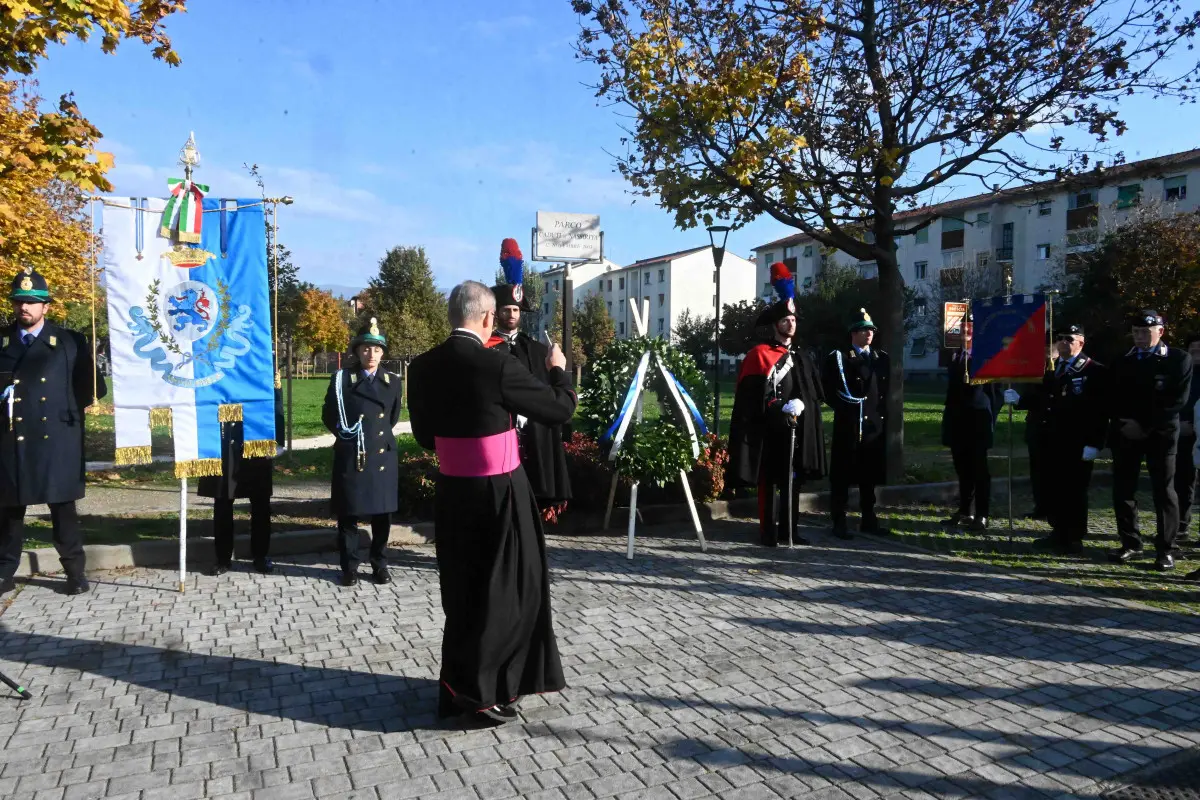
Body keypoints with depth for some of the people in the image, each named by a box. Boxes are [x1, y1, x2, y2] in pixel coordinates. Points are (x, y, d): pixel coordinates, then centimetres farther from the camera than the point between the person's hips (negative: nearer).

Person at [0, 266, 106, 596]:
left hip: (56, 440, -2)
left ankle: (76, 573, 12)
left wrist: (69, 410, 1)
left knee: (63, 508, 4)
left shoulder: (71, 342, 5)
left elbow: (92, 386, 7)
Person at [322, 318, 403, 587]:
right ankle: (349, 567, 16)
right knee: (348, 515, 4)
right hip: (351, 458, -2)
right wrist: (347, 434, 2)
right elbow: (329, 416, 3)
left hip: (383, 456, 2)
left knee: (383, 514, 7)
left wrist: (380, 434, 12)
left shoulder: (393, 381, 8)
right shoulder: (342, 379, -1)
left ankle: (380, 565, 20)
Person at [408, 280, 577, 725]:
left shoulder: (422, 368, -2)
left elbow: (424, 436, 8)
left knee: (464, 590, 18)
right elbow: (560, 409, -9)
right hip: (500, 493, -6)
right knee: (506, 588, 9)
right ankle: (480, 689, 11)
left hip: (452, 492, 6)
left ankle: (460, 686, 31)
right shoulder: (497, 366, -19)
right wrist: (558, 370, 9)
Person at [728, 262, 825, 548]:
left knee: (793, 480, 11)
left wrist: (800, 404, -4)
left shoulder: (801, 356, 15)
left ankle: (789, 530, 20)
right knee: (768, 481, -2)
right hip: (769, 429, -6)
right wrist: (782, 408, -17)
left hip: (796, 429, 6)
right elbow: (752, 396, -10)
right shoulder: (759, 354, -5)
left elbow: (813, 393, 15)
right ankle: (768, 532, 5)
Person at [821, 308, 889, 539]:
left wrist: (883, 414, 11)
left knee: (870, 475, 13)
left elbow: (885, 390, 20)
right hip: (848, 426, -5)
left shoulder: (883, 358, 14)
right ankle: (839, 523, 5)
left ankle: (869, 520, 23)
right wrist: (845, 408, -9)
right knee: (842, 476, -1)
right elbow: (827, 390, -6)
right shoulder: (837, 358, -3)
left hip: (875, 425, 5)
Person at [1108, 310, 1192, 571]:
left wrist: (1144, 426, -13)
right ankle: (1130, 544, 11)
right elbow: (1114, 399, 11)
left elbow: (1178, 399, -6)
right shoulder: (1122, 362, 13)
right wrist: (1122, 423, -6)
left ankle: (1166, 549, 4)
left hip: (1160, 434, -3)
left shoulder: (1179, 359, 2)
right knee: (1123, 490, 2)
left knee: (1164, 491, -1)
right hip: (1126, 435, 4)